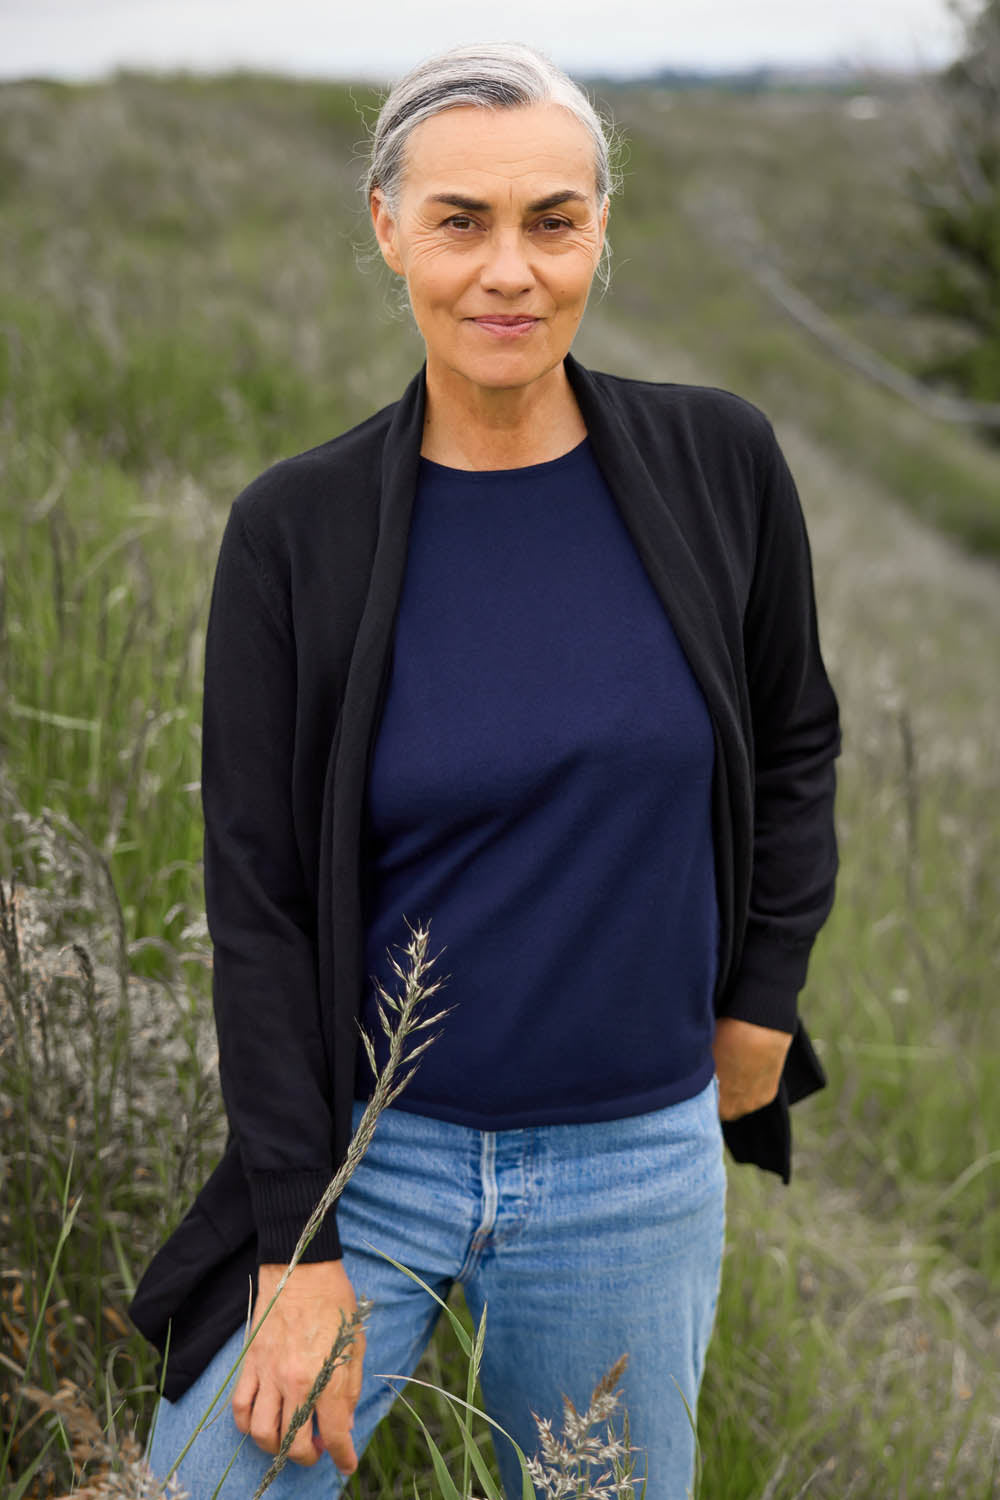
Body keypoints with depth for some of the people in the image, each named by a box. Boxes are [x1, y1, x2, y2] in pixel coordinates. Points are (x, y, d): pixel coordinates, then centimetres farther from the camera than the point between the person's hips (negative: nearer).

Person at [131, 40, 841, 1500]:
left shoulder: (717, 462, -5)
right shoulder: (296, 529, -10)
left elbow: (793, 745, 12)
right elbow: (257, 902, -8)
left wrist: (758, 1006, 8)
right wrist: (300, 1247, -10)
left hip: (638, 1166, 2)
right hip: (367, 1146, -1)